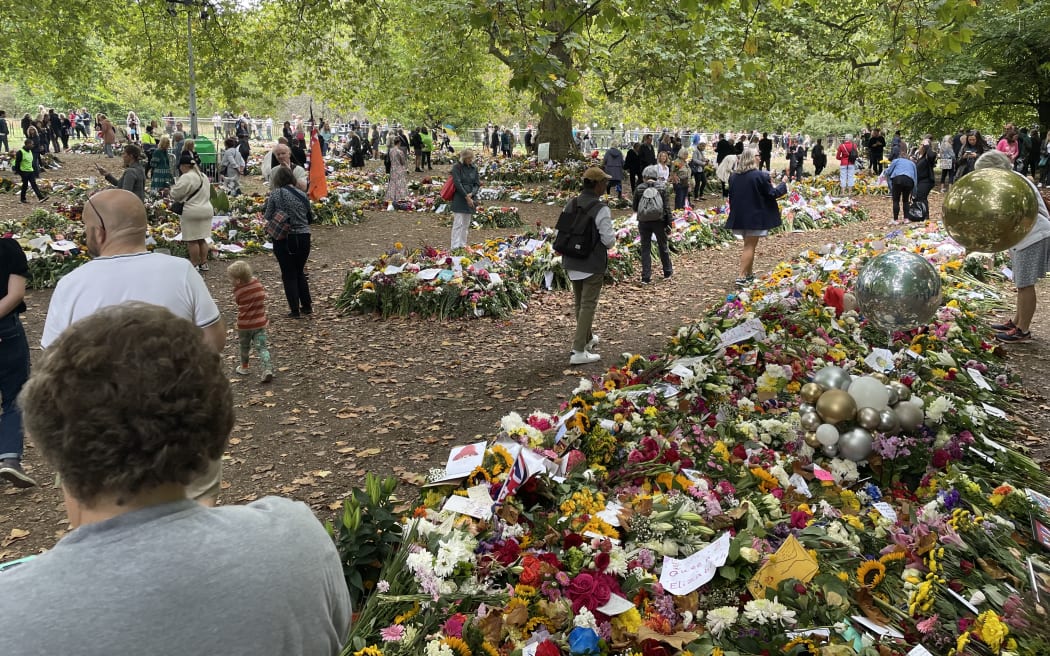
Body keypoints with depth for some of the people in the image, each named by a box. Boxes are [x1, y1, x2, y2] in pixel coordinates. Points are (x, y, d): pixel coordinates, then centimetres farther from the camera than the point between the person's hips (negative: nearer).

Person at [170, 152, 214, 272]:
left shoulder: (186, 177, -16)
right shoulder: (203, 176, 14)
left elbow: (175, 194, -13)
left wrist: (170, 191, 8)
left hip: (192, 212, -9)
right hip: (206, 210, 9)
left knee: (192, 241, -2)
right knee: (201, 239, 14)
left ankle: (195, 265, 2)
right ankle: (204, 264, 18)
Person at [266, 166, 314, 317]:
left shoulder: (276, 193, -9)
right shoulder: (302, 194, 3)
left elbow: (268, 217, -2)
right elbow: (310, 218, 11)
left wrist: (268, 204, 14)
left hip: (284, 239, -4)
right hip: (303, 238, 4)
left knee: (289, 275, 7)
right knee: (300, 272, 19)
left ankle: (295, 310, 8)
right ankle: (307, 306, 21)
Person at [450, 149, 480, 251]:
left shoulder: (474, 168, 9)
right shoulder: (457, 167, -6)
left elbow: (477, 184, 9)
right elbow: (457, 183, -13)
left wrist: (472, 194, -10)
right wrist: (466, 196, -16)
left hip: (470, 199, 5)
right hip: (459, 199, -5)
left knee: (466, 224, 10)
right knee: (458, 223, -9)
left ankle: (463, 245, 18)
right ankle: (455, 246, -9)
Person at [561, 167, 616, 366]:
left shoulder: (571, 205, 1)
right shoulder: (601, 209, -19)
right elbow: (608, 240, -17)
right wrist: (613, 236, 4)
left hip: (571, 263, 7)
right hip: (593, 265, -7)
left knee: (579, 303, 21)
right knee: (588, 305, 1)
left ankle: (587, 338, 40)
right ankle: (578, 351, -1)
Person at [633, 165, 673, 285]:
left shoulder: (639, 189, -5)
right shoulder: (662, 189, -5)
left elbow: (634, 207, 3)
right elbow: (667, 208, -5)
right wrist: (669, 223, 1)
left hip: (643, 222, 0)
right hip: (659, 221, 1)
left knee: (645, 248, 6)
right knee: (663, 246, 18)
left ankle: (646, 277, 4)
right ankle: (667, 271, 33)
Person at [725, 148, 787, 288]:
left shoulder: (733, 176, 3)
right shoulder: (759, 176, -16)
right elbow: (772, 193, -9)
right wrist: (783, 183, 9)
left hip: (739, 216, 6)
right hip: (755, 217, -6)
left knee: (748, 245, 19)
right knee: (750, 246, -1)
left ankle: (749, 273, 25)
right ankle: (742, 277, -7)